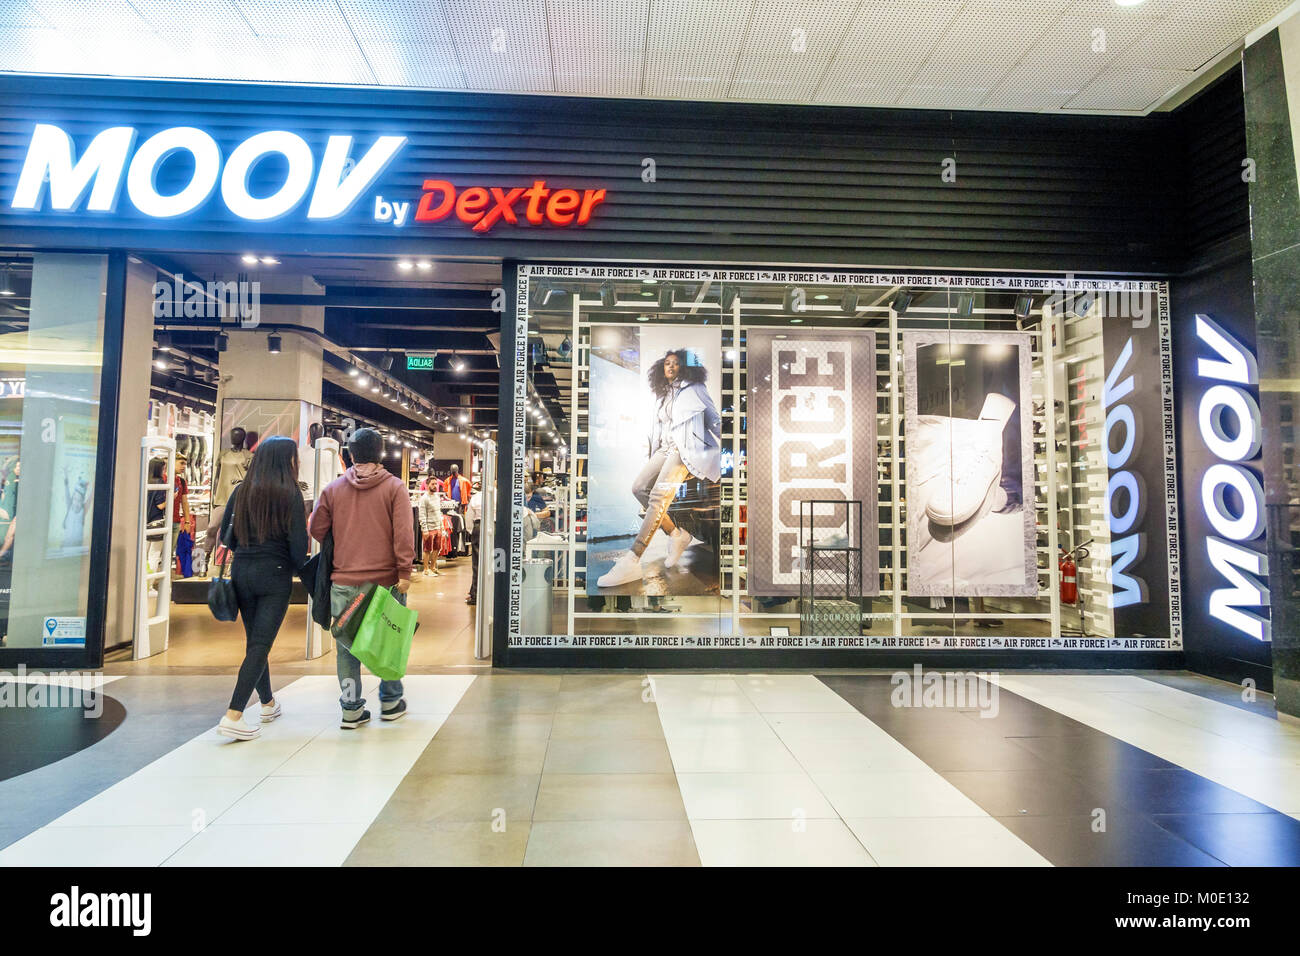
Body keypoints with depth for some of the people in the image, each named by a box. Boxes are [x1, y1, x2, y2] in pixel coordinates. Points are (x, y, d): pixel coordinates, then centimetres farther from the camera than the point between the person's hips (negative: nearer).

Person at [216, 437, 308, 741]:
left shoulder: (241, 491, 5)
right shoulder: (290, 493, -9)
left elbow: (225, 534, 9)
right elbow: (299, 540, -13)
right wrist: (296, 568, 5)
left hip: (242, 571, 5)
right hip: (275, 575, -5)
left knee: (255, 640, 17)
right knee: (260, 644, -2)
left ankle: (268, 704, 33)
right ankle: (233, 716, -8)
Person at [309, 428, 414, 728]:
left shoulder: (332, 489, 4)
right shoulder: (395, 487, -4)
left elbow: (316, 530, 8)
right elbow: (403, 534, -11)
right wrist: (404, 572, -8)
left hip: (344, 582, 2)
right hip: (385, 580, -2)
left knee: (347, 646, 10)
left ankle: (351, 708, 14)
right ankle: (390, 702, 21)